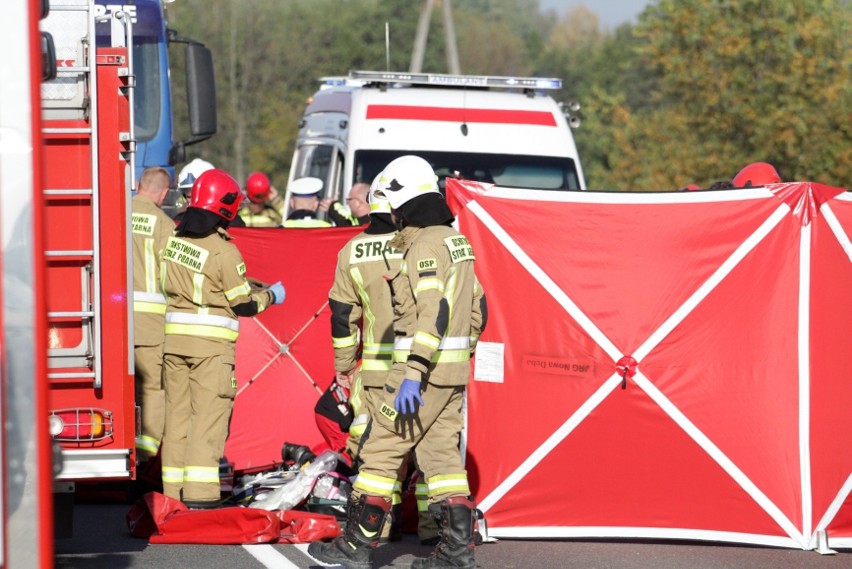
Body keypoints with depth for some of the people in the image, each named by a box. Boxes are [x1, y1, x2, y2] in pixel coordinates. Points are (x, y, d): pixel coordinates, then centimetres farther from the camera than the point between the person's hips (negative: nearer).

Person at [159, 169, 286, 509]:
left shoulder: (174, 242, 4)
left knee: (177, 415, 11)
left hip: (175, 340, 6)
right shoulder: (224, 252, -14)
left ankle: (173, 492, 15)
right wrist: (271, 296, 12)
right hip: (211, 345, -6)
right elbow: (242, 305, -7)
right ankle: (199, 496, -8)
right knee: (208, 419, -4)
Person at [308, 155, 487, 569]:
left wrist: (414, 373, -27)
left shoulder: (426, 245, -15)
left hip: (426, 366, -9)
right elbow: (476, 307, 20)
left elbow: (434, 312, -24)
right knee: (440, 454, 11)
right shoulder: (454, 240, 15)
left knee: (381, 449, -3)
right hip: (454, 371, 9)